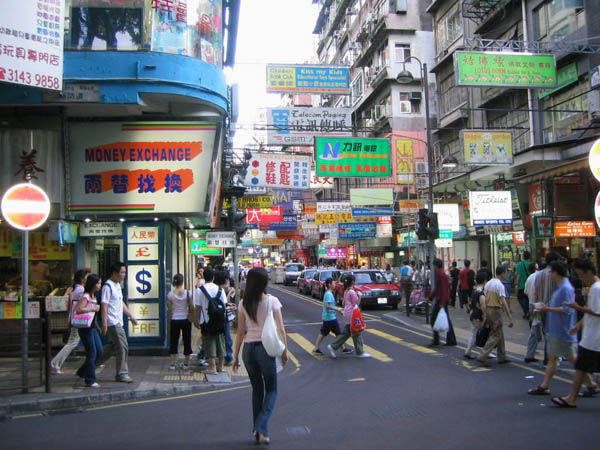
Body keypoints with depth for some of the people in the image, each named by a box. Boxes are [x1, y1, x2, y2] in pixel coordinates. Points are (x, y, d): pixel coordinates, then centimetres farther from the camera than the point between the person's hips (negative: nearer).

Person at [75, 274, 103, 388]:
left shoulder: (93, 296, 13)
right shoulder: (85, 297, -15)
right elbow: (78, 310, -28)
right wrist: (93, 309, -23)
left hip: (92, 327, 9)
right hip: (85, 328, -9)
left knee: (99, 351, 10)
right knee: (92, 353, -5)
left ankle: (82, 372, 24)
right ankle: (90, 380, 5)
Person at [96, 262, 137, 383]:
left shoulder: (117, 285, 15)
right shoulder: (108, 286, -14)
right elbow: (104, 306, -18)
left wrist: (131, 316, 22)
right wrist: (104, 323, -22)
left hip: (118, 322, 10)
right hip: (113, 323, -10)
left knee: (113, 346, 16)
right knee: (122, 347, -6)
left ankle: (94, 363, 27)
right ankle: (122, 374, 3)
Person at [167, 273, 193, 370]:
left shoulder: (170, 294, -7)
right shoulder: (187, 293, -8)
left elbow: (169, 310, -2)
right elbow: (192, 308, -4)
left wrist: (170, 319, 12)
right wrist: (191, 316, 11)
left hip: (174, 320, 1)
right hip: (186, 320, 0)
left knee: (174, 341, 10)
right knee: (187, 341, 10)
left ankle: (173, 363, 10)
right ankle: (186, 364, 14)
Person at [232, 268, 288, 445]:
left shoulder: (243, 304, 1)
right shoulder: (272, 301, -7)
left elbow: (240, 332, 3)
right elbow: (280, 329, -8)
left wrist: (236, 355, 9)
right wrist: (284, 351, 1)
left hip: (248, 348, 3)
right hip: (265, 347, -3)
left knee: (257, 389, 18)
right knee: (271, 390, 9)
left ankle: (258, 430, 22)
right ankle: (261, 428, -8)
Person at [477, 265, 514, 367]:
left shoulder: (488, 283, 9)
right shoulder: (500, 285, -14)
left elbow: (484, 300, 10)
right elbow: (503, 302, -20)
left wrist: (485, 314, 16)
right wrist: (510, 317, -20)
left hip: (488, 309, 8)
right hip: (496, 310, -8)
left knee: (500, 333, 18)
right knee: (495, 335, -2)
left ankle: (502, 357, 23)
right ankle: (483, 356, -9)